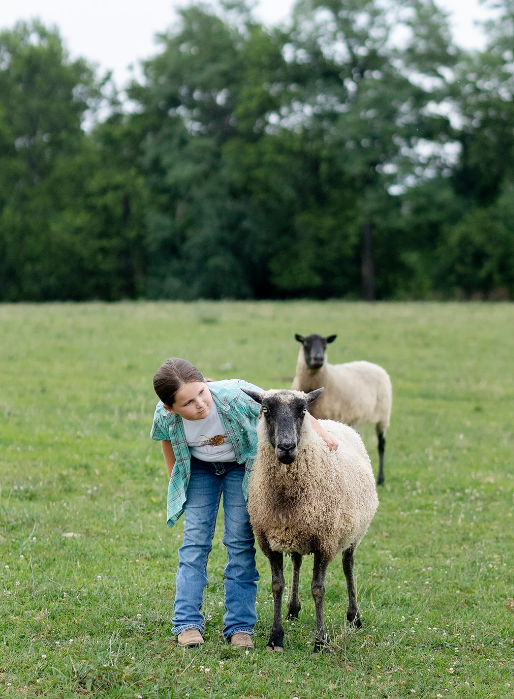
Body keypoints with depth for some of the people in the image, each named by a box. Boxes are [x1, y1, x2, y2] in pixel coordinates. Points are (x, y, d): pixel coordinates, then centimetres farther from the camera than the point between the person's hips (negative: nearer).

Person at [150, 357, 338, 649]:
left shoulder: (235, 396, -37)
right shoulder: (165, 417, -27)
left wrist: (320, 431, -23)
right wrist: (174, 477, 5)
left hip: (241, 464, -2)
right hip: (199, 469, 2)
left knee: (240, 542, -5)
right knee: (195, 541, -6)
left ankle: (240, 626, 0)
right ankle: (188, 623, -2)